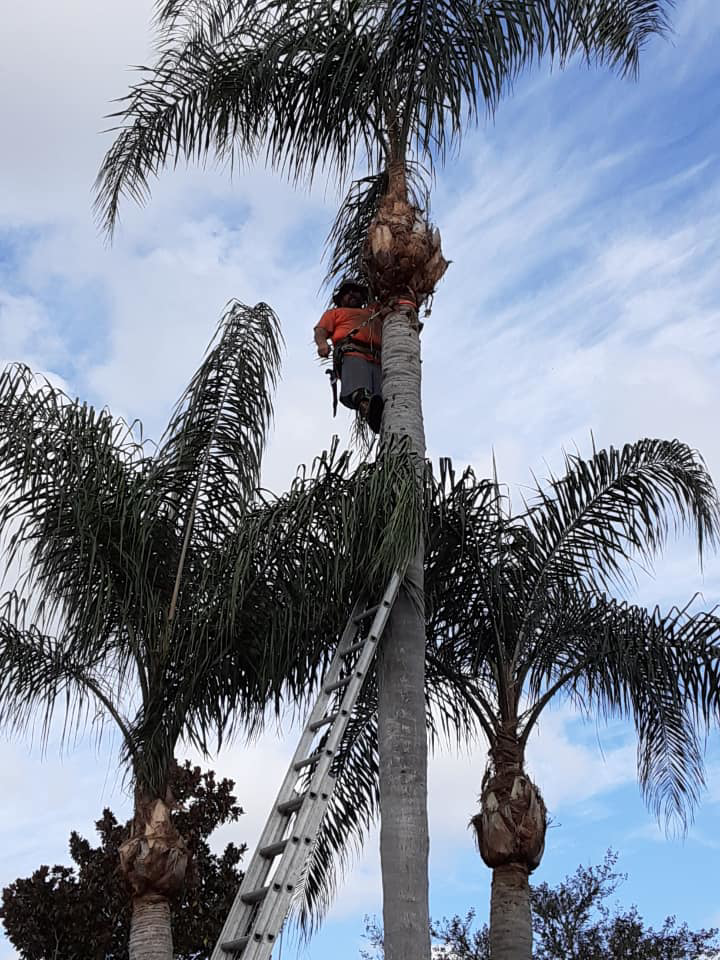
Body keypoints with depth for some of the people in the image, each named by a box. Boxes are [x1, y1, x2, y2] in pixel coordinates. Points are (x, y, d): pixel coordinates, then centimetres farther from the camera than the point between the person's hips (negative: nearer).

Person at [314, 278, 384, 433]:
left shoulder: (373, 311, 46)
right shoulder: (335, 312, 37)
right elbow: (320, 330, 17)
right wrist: (322, 343, -4)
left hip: (379, 360, 3)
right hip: (352, 355, -3)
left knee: (385, 397, -29)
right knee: (358, 391, -37)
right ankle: (366, 407, -66)